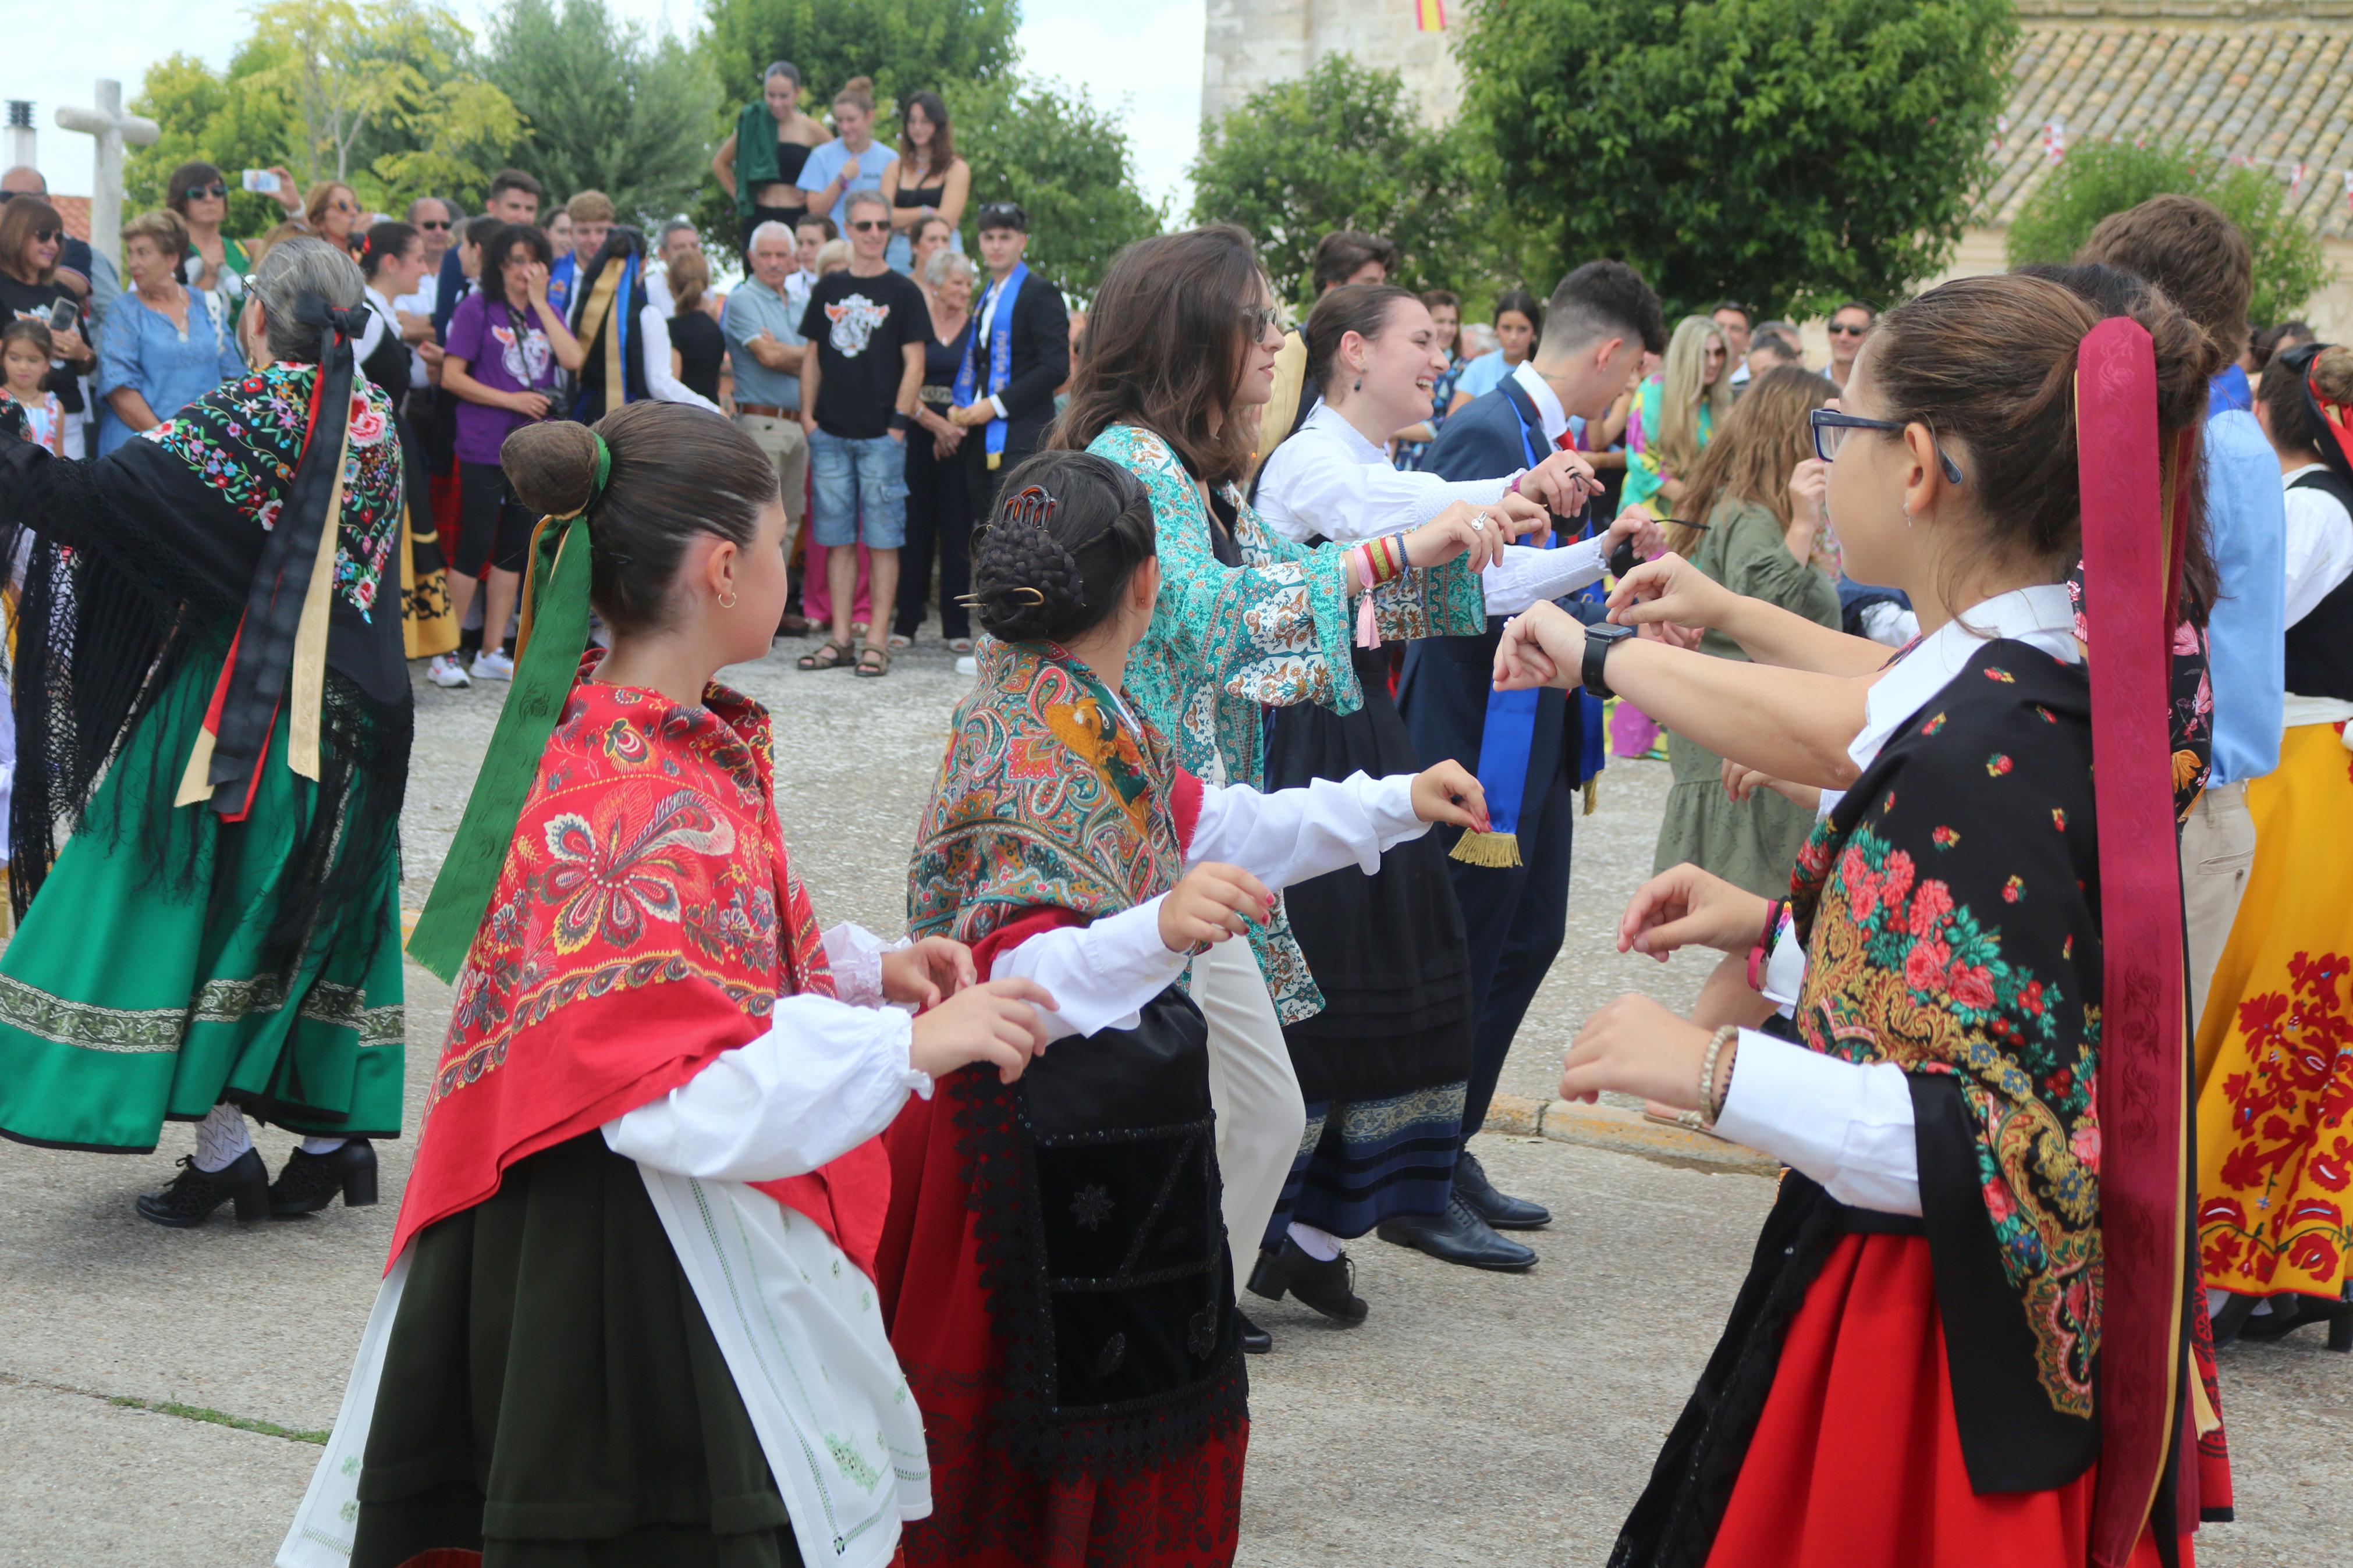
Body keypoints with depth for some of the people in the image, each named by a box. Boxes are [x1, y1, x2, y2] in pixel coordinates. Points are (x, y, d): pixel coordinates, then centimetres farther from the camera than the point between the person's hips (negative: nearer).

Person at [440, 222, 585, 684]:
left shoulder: (548, 313, 12)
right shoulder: (478, 309, -2)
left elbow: (574, 360, -6)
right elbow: (452, 377, -8)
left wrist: (540, 302, -6)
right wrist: (511, 400, -12)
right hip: (484, 447, -5)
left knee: (515, 547, 9)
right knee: (475, 545, -6)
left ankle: (492, 652, 16)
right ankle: (445, 652, 1)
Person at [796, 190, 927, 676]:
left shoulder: (903, 293, 1)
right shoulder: (828, 289, 12)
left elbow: (914, 366, -2)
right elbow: (813, 357, 16)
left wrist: (898, 424, -9)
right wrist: (808, 414, 6)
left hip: (881, 436, -4)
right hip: (831, 435, 4)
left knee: (883, 540, -2)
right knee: (839, 539, 6)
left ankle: (877, 640, 1)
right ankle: (840, 637, 11)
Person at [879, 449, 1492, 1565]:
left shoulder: (1075, 718, 6)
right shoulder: (1034, 758, -24)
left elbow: (1212, 825, 18)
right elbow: (1013, 984, -33)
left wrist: (1397, 804, 19)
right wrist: (1159, 931, -49)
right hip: (1052, 1166, -10)